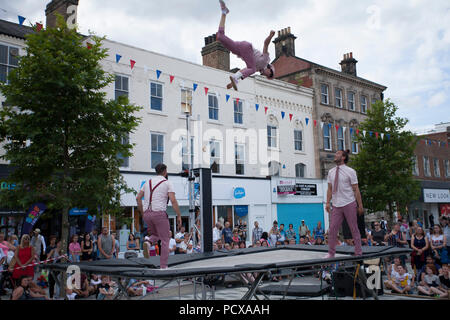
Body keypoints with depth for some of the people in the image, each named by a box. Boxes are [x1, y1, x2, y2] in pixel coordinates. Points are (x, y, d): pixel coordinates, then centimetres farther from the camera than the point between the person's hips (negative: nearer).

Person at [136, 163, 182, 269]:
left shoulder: (148, 182, 16)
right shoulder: (167, 183, 0)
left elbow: (138, 198, 12)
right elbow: (173, 201, -11)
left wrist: (142, 213, 20)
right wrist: (179, 216, -5)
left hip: (147, 214, 5)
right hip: (159, 213, -5)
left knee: (156, 235, 26)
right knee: (165, 240, 5)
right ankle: (163, 266, 0)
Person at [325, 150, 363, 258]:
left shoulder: (350, 171, -2)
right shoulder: (331, 172, 10)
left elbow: (356, 189, -3)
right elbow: (330, 189, 12)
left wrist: (360, 206, -5)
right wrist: (328, 202, 1)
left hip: (349, 204, -3)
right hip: (336, 205, 4)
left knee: (354, 229, 3)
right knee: (332, 229, -1)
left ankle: (358, 253, 13)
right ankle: (331, 254, 8)